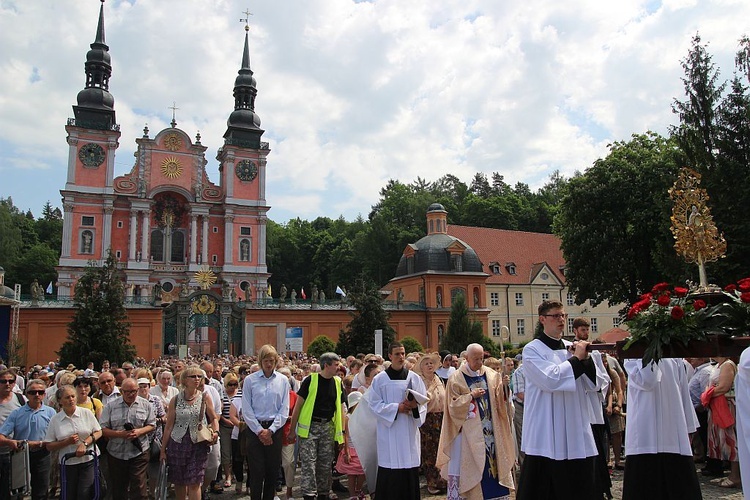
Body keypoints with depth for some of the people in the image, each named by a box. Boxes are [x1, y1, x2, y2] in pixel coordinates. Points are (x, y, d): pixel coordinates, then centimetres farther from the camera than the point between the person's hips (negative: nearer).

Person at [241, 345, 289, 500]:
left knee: (273, 469, 8)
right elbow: (246, 409, -3)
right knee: (256, 470, 1)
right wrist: (259, 430, -7)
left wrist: (271, 430, -6)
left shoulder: (282, 380, 2)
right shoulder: (250, 380, -2)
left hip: (275, 429, 2)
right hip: (255, 428, -1)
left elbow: (284, 410, 1)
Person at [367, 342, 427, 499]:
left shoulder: (414, 378, 5)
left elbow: (424, 402, 6)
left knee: (410, 473, 3)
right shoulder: (379, 379, -1)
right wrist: (397, 408, -13)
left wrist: (415, 406, -16)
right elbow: (375, 404, -4)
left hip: (409, 431, 2)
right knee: (390, 474, -1)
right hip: (389, 432, -2)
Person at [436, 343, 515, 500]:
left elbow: (499, 399, 3)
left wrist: (503, 386, -15)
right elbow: (453, 405, -7)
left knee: (493, 460, 9)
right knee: (468, 467, -2)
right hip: (467, 430, -4)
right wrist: (471, 396, -17)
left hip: (489, 428, 4)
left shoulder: (491, 375, 4)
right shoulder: (456, 378, -6)